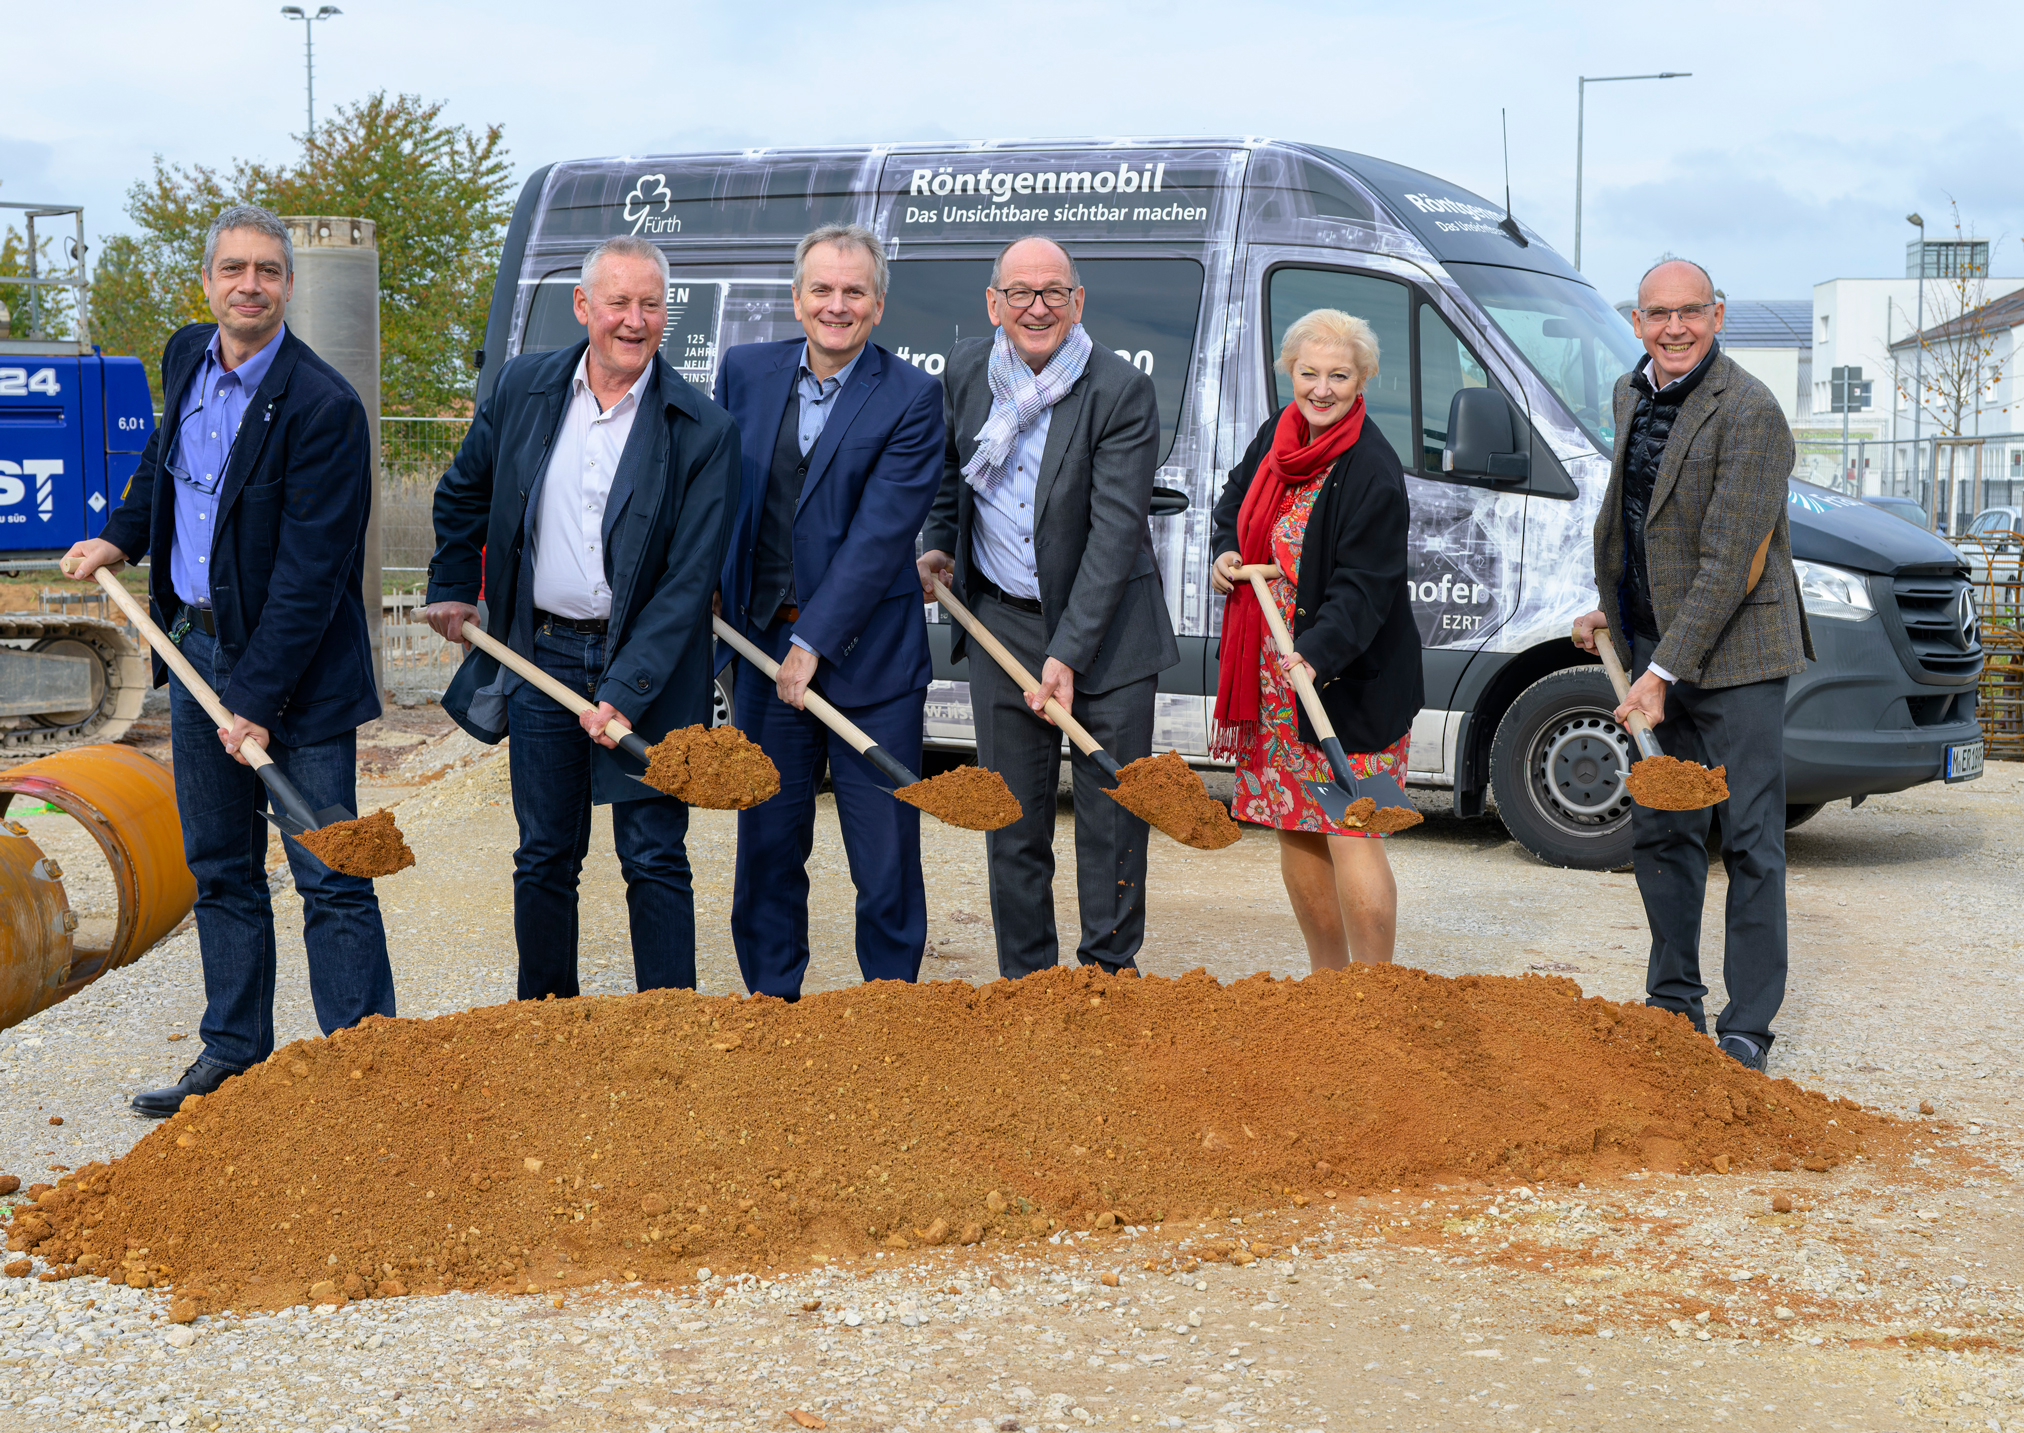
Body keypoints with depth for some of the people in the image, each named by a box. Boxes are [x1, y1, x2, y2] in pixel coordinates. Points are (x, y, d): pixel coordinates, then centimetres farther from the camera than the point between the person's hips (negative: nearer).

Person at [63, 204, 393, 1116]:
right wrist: (120, 536, 13)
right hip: (196, 644, 7)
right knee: (219, 869, 15)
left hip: (294, 665, -7)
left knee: (329, 879, -3)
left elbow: (309, 571, -21)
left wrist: (258, 700, -21)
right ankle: (234, 1050, 26)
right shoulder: (186, 358, 4)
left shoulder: (323, 407, -19)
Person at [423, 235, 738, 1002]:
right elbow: (462, 493, 20)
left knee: (655, 860, 0)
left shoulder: (701, 429, -11)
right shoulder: (523, 386, 1)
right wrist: (451, 587, 21)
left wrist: (624, 693, -18)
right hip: (541, 655, 3)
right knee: (544, 859, 12)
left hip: (646, 668, -3)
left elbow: (688, 580, -13)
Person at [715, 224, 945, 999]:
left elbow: (880, 534, -13)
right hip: (762, 646, 4)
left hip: (869, 661, -3)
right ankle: (772, 999, 25)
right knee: (767, 846, 12)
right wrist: (714, 590, 7)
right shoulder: (745, 370, 6)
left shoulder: (912, 398, -7)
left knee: (886, 857, 3)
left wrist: (813, 642, -16)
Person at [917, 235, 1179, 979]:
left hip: (1104, 629, -4)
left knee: (1112, 816, 3)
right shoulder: (965, 368, 1)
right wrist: (938, 546, 5)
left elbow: (1116, 532, -18)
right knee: (1012, 821, 9)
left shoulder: (1122, 392, -15)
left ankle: (1109, 975, 17)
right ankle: (1025, 984, 20)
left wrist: (1069, 652, -22)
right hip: (1001, 622, 4)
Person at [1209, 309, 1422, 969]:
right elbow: (1236, 498, 24)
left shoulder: (1373, 473, -19)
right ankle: (1329, 976, 28)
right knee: (1295, 831, 14)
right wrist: (1224, 554, 5)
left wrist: (1317, 656, -38)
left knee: (1350, 838, -9)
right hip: (1275, 676, 8)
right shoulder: (1279, 433, 5)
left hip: (1348, 684, -8)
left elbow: (1364, 587, -24)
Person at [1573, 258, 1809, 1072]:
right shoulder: (1631, 394, 9)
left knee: (1750, 839, -4)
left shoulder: (1749, 412, -18)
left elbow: (1729, 561, -22)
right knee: (1659, 832, 13)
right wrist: (1611, 610, 20)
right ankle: (1674, 1005, 25)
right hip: (1656, 649, 8)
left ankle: (1749, 1027, 2)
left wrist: (1665, 670, -24)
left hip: (1735, 653, -8)